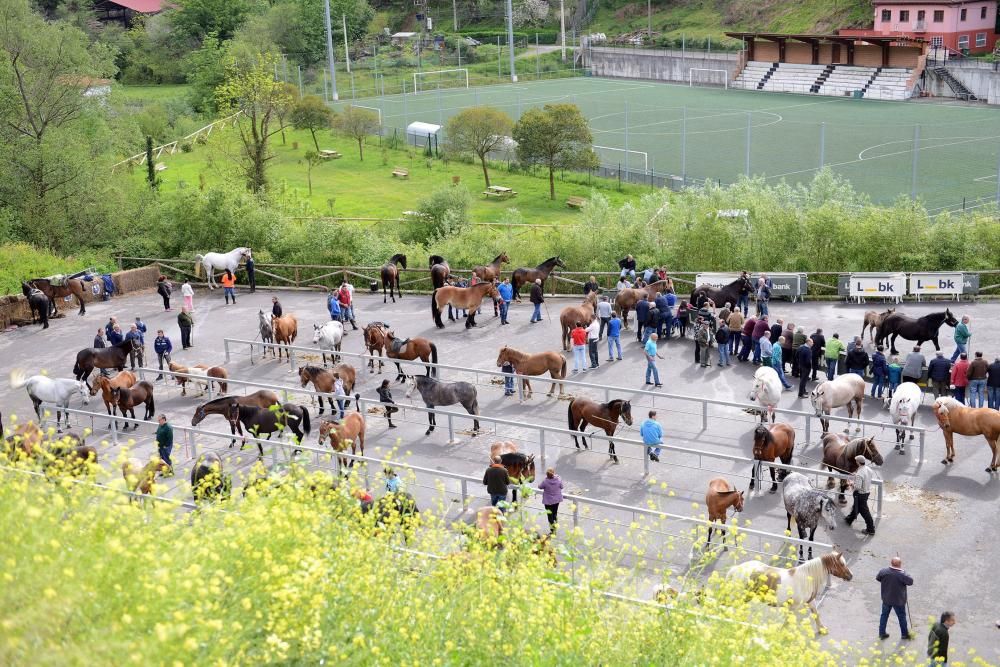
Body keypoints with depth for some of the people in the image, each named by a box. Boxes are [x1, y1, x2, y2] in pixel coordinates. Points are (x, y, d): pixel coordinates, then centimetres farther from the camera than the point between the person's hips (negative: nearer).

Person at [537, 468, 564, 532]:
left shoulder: (545, 481, -27)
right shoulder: (558, 480, -20)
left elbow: (540, 486, -8)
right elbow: (561, 487, -3)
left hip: (548, 501, -3)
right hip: (557, 500, 4)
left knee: (550, 515, 10)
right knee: (555, 513, 24)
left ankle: (552, 530, 14)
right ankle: (555, 528, 38)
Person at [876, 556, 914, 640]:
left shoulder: (883, 571, -15)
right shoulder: (902, 575, -26)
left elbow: (877, 578, 2)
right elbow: (911, 581, -13)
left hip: (886, 599, 3)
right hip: (898, 600, -3)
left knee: (884, 615, 19)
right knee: (902, 616, 17)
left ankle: (882, 633, 27)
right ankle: (905, 634, 32)